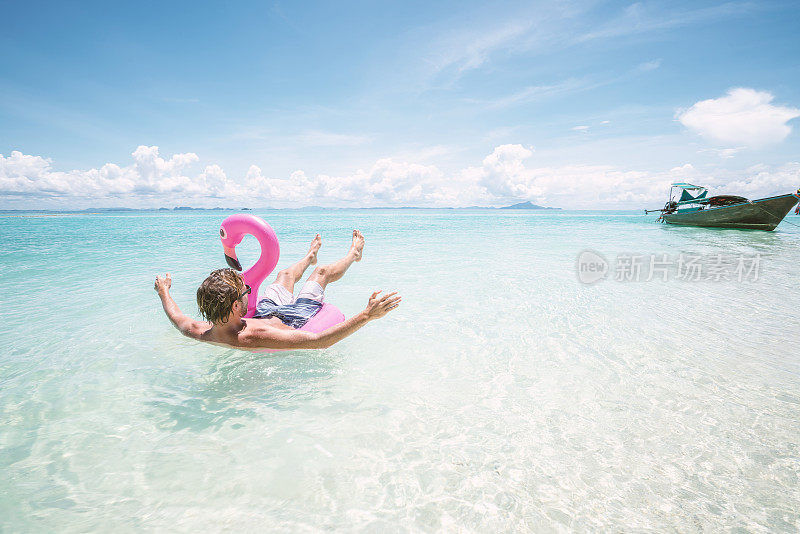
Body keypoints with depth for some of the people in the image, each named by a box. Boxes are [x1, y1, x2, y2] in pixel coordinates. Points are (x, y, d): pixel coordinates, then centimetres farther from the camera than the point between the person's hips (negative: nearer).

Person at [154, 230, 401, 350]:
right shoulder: (255, 337, -49)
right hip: (294, 324, -5)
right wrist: (366, 315, -60)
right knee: (323, 271, 9)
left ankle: (310, 256, 59)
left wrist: (163, 291, 14)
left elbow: (178, 318, -4)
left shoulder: (201, 334, -30)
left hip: (264, 316, 5)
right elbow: (319, 341, -54)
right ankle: (353, 254, 40)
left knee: (286, 274, 25)